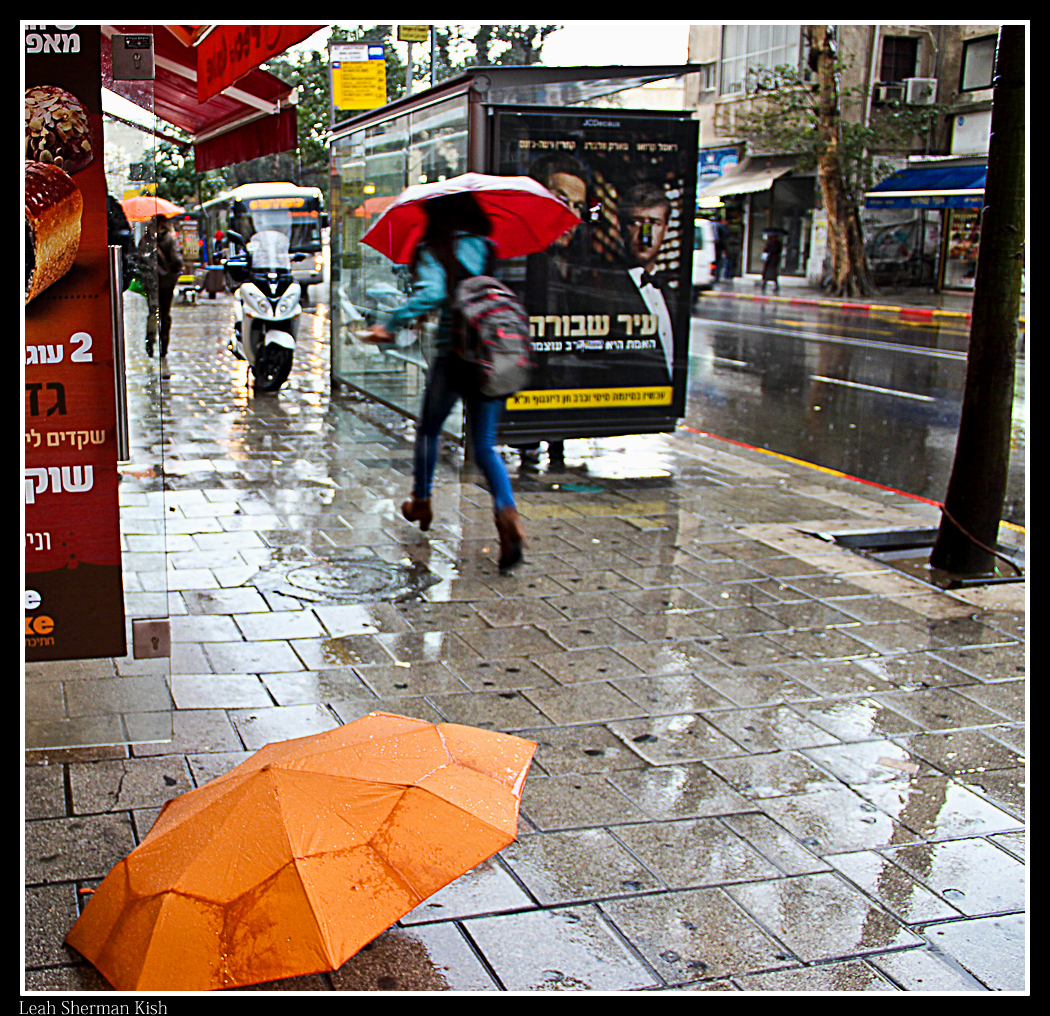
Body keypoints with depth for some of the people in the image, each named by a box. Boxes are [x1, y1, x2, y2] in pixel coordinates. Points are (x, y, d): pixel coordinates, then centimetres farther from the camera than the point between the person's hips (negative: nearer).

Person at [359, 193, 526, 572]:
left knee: (428, 431, 21)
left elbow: (433, 292, -23)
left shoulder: (434, 252, -6)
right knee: (485, 444, 10)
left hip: (452, 355, -4)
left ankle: (421, 502, 37)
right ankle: (507, 511, -14)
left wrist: (390, 323, -20)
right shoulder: (486, 248, 9)